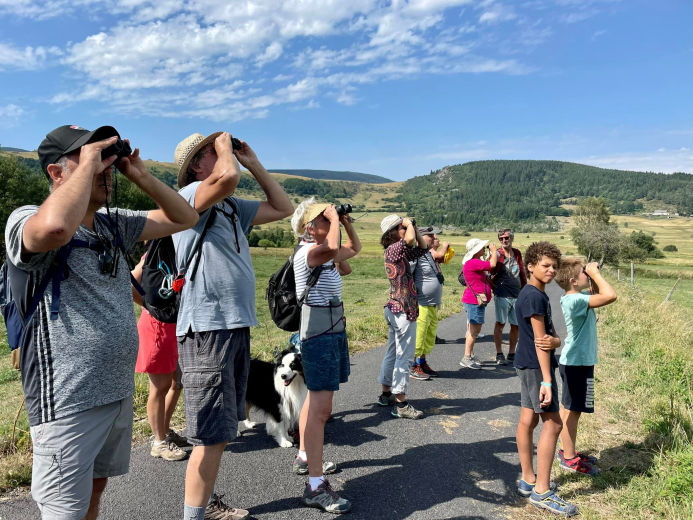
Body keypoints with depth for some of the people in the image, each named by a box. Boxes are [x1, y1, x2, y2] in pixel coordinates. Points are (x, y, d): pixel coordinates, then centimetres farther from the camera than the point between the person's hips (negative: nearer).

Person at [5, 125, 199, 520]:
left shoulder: (115, 224, 8)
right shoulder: (27, 221, -13)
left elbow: (184, 219, 13)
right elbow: (56, 226, -39)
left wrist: (141, 175, 0)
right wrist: (88, 164, -24)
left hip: (119, 390, 7)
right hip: (69, 402, -7)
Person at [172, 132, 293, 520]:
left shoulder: (232, 207, 16)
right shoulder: (189, 195, -9)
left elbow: (283, 208, 20)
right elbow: (228, 176, -30)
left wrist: (254, 163, 17)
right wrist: (224, 144, -9)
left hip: (237, 326, 9)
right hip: (207, 328, -9)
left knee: (223, 429, 19)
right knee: (212, 434, -5)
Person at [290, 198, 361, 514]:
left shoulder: (324, 253, 11)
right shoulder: (306, 253, -18)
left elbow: (354, 249, 24)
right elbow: (332, 247, -39)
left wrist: (347, 222, 8)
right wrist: (335, 218, -22)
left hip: (334, 331, 10)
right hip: (319, 336, -10)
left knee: (315, 401, 20)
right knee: (321, 408, -10)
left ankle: (305, 458, 36)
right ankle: (316, 487, -5)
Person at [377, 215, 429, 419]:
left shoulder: (399, 252, 13)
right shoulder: (393, 248, -14)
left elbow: (422, 248, 21)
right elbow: (410, 239, -33)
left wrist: (415, 228, 10)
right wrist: (409, 224, -13)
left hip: (395, 309, 10)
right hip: (404, 310, -10)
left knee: (393, 353, 17)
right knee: (405, 356, -5)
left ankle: (386, 394, 28)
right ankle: (401, 405, 0)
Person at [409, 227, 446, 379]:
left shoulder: (428, 254, 15)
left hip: (433, 305, 10)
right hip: (421, 305, -10)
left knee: (430, 337, 18)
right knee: (418, 336, -2)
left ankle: (422, 364, 30)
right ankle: (413, 368, 9)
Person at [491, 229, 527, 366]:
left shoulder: (517, 253, 10)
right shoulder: (497, 254, -5)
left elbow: (522, 272, 18)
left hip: (517, 295, 5)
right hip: (502, 295, -5)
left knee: (516, 326, 9)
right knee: (500, 324, -1)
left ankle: (511, 354, 21)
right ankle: (499, 355, 7)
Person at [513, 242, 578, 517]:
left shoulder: (538, 294, 13)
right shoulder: (534, 296, -17)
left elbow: (550, 335, 9)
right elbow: (539, 341, -21)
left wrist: (555, 341, -16)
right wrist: (547, 381, -21)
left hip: (527, 364, 10)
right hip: (536, 366, -10)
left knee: (528, 419, 13)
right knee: (553, 423, -5)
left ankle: (528, 480, 24)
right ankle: (542, 491, 2)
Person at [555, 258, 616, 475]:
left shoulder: (574, 297, 6)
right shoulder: (575, 300, -24)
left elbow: (599, 295, 22)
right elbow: (610, 296, -34)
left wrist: (594, 277, 5)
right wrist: (595, 274, -21)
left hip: (574, 361, 10)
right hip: (578, 364, -10)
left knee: (568, 408, 18)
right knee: (573, 410, 1)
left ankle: (568, 451, 32)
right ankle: (569, 458, 14)